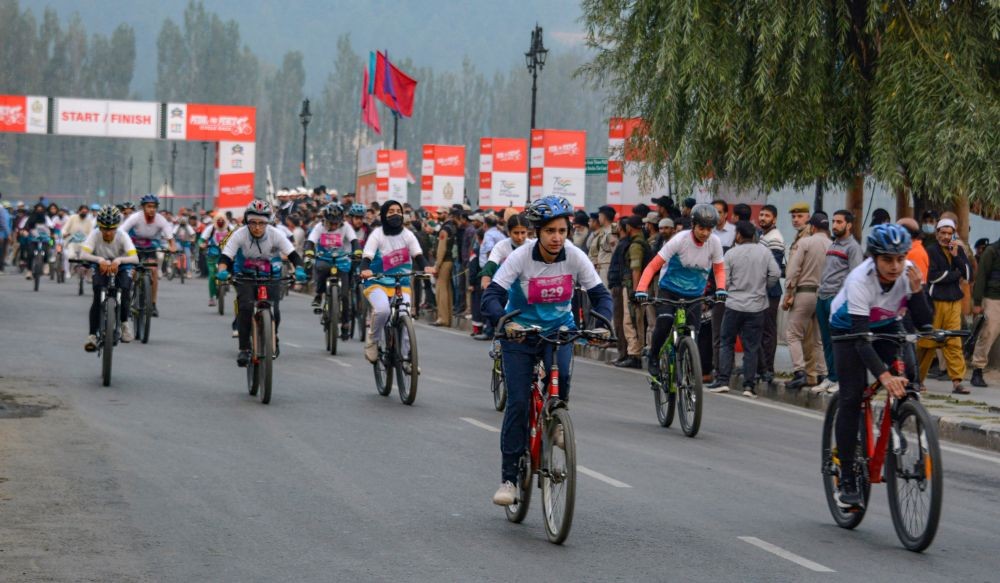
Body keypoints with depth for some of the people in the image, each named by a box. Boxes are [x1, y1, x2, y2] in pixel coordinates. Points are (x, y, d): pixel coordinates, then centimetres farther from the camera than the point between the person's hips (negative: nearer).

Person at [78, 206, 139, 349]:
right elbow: (83, 254, -35)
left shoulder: (122, 236, -23)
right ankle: (92, 335, -21)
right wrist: (100, 259, -51)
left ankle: (124, 324, 8)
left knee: (124, 297, -25)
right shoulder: (95, 235, -21)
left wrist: (118, 260, -53)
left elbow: (135, 258, -35)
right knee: (97, 299, -25)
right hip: (101, 269, 0)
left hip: (120, 269, 0)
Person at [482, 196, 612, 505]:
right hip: (520, 332, -1)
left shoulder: (575, 257, -15)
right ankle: (509, 477, 3)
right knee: (518, 402, -8)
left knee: (561, 374, -30)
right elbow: (491, 297, -27)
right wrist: (506, 323, -47)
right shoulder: (521, 257, -21)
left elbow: (601, 294, -12)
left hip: (559, 329, 1)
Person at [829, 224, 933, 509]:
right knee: (851, 398, -13)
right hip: (848, 328, -4)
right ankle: (847, 481, -7)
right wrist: (883, 376, -54)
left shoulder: (908, 274, -25)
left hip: (886, 327, 4)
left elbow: (924, 323, -22)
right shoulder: (860, 280, -37)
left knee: (908, 375, -22)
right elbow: (860, 337, -42)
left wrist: (916, 290, -38)